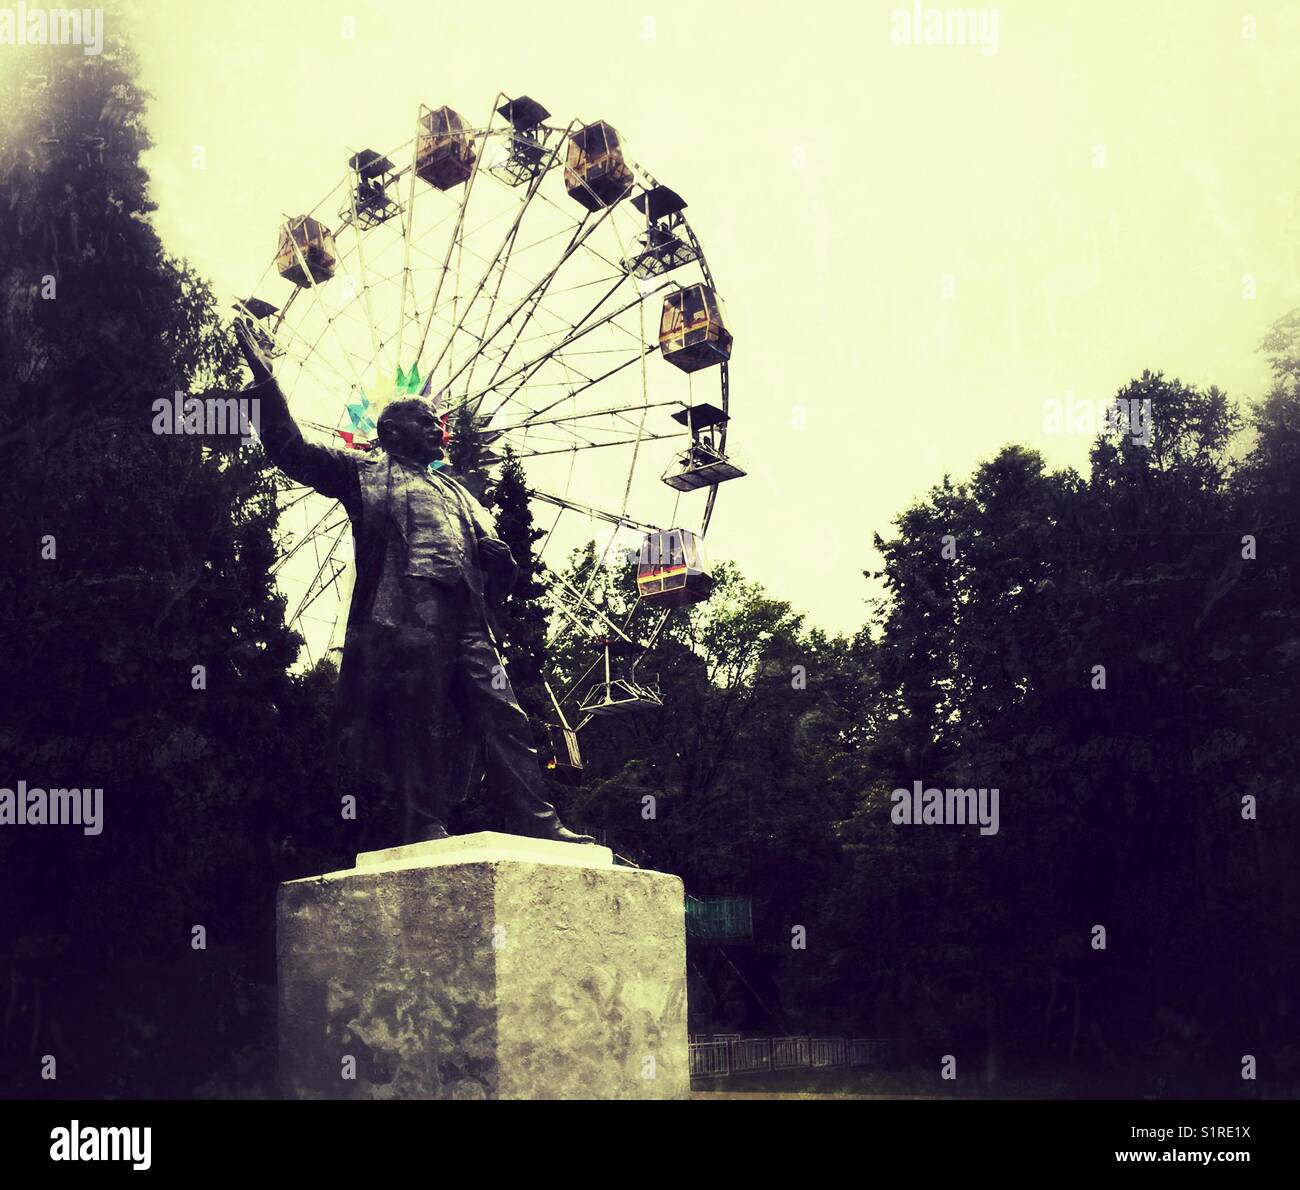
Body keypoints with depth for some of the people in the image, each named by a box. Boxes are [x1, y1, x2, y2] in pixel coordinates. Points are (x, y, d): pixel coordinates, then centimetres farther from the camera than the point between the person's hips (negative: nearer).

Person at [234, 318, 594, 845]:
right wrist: (264, 378, 3)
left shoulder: (454, 492, 34)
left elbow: (499, 560, 28)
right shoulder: (367, 473, 20)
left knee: (504, 718, -7)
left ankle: (544, 827, -14)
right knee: (419, 725, -11)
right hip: (406, 618, -5)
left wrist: (482, 594, 4)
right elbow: (291, 450, 10)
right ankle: (428, 830, -12)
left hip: (465, 623, 5)